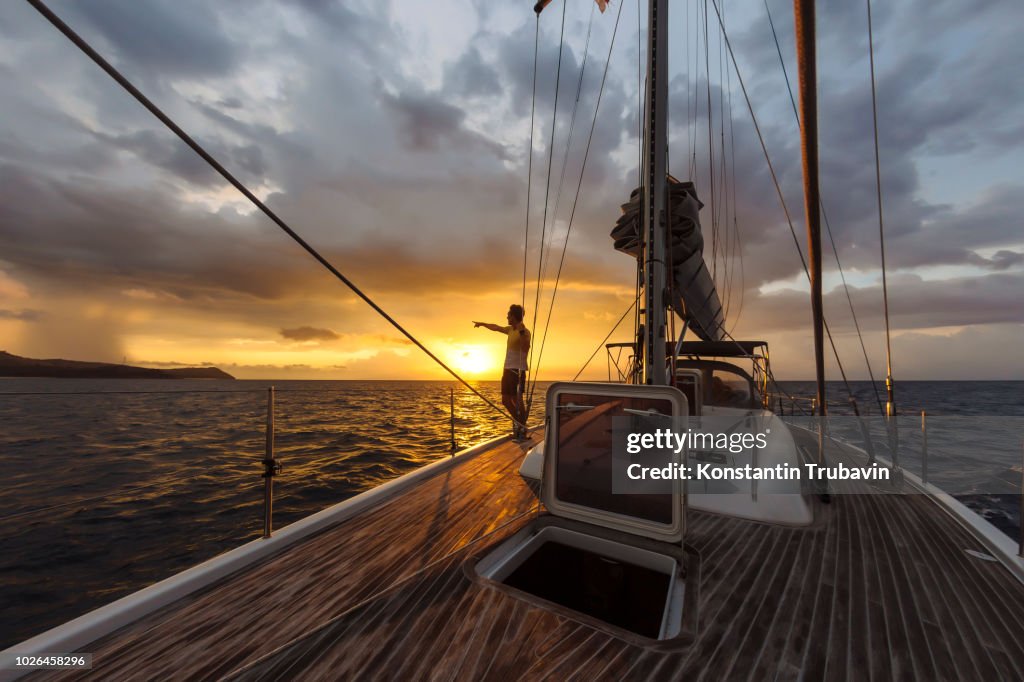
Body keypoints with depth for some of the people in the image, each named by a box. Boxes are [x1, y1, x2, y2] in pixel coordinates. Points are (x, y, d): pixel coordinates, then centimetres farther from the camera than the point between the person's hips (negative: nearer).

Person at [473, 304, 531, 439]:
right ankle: (518, 421, 24)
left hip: (518, 369, -9)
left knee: (517, 399, -9)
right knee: (506, 399, 11)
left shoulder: (524, 332, -11)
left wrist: (521, 331, -34)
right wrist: (482, 324, 45)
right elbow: (496, 327, 32)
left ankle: (522, 428, -2)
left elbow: (526, 349, -29)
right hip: (508, 369, 9)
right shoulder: (510, 330, 15)